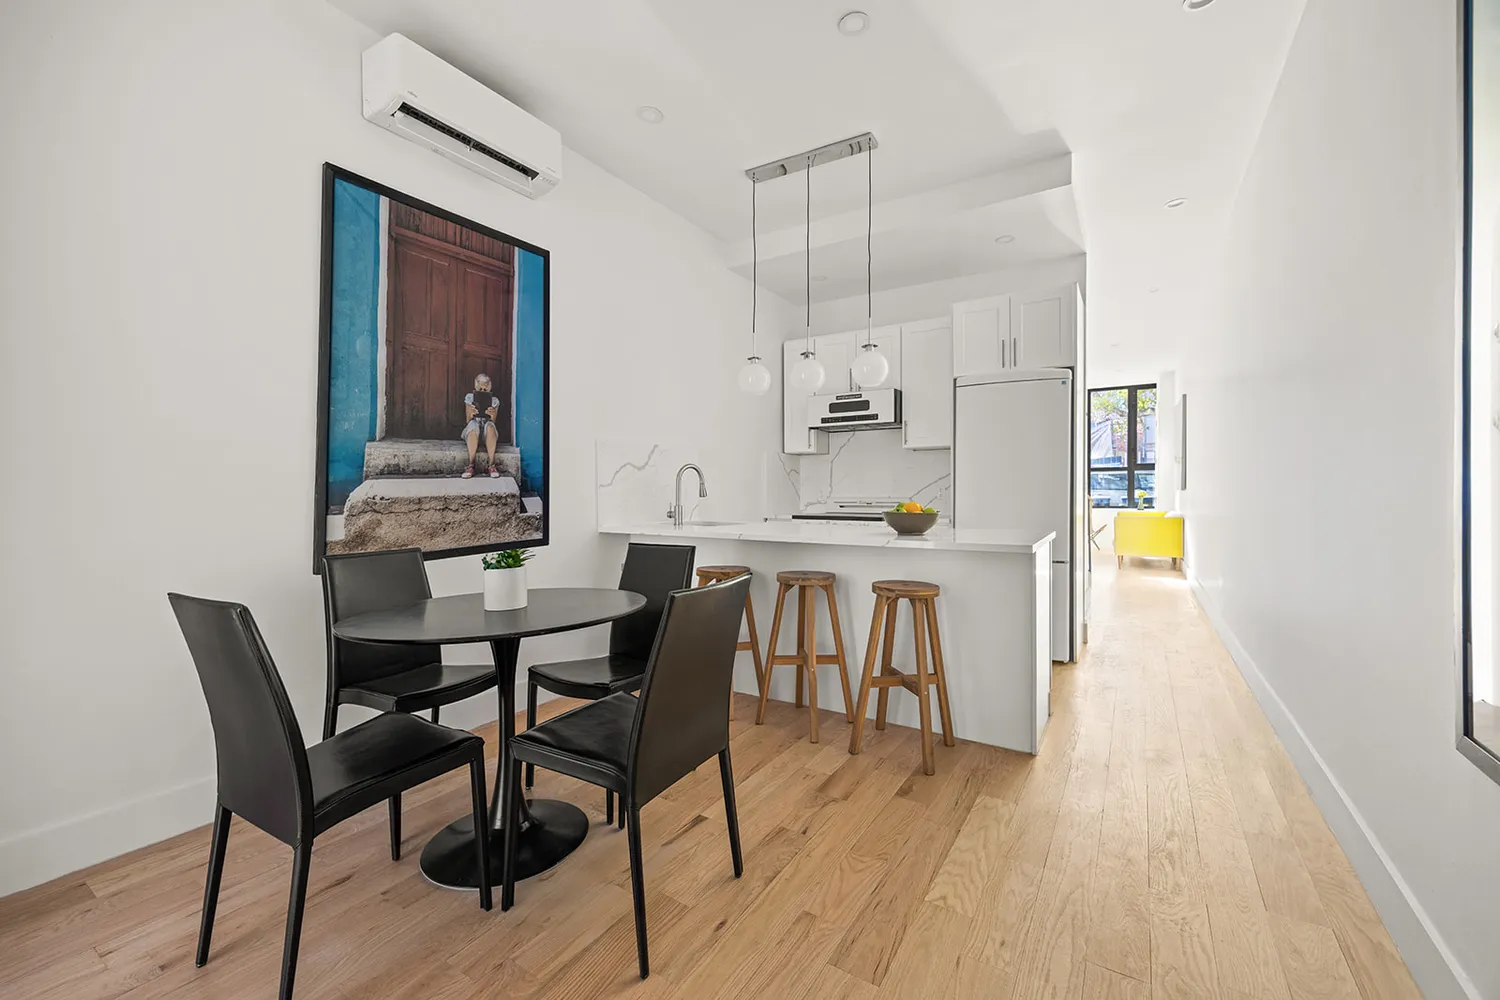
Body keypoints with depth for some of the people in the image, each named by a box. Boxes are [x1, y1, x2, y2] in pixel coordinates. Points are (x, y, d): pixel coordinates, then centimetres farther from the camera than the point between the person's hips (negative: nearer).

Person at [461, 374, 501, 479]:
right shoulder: (469, 398, 7)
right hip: (472, 432, 0)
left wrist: (492, 416, -21)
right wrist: (471, 414, -19)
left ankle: (492, 465, -36)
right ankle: (471, 465, -38)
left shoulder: (494, 400, 7)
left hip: (487, 434, 0)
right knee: (473, 424, -36)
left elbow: (493, 422, 2)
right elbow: (468, 421, 3)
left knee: (490, 425, -36)